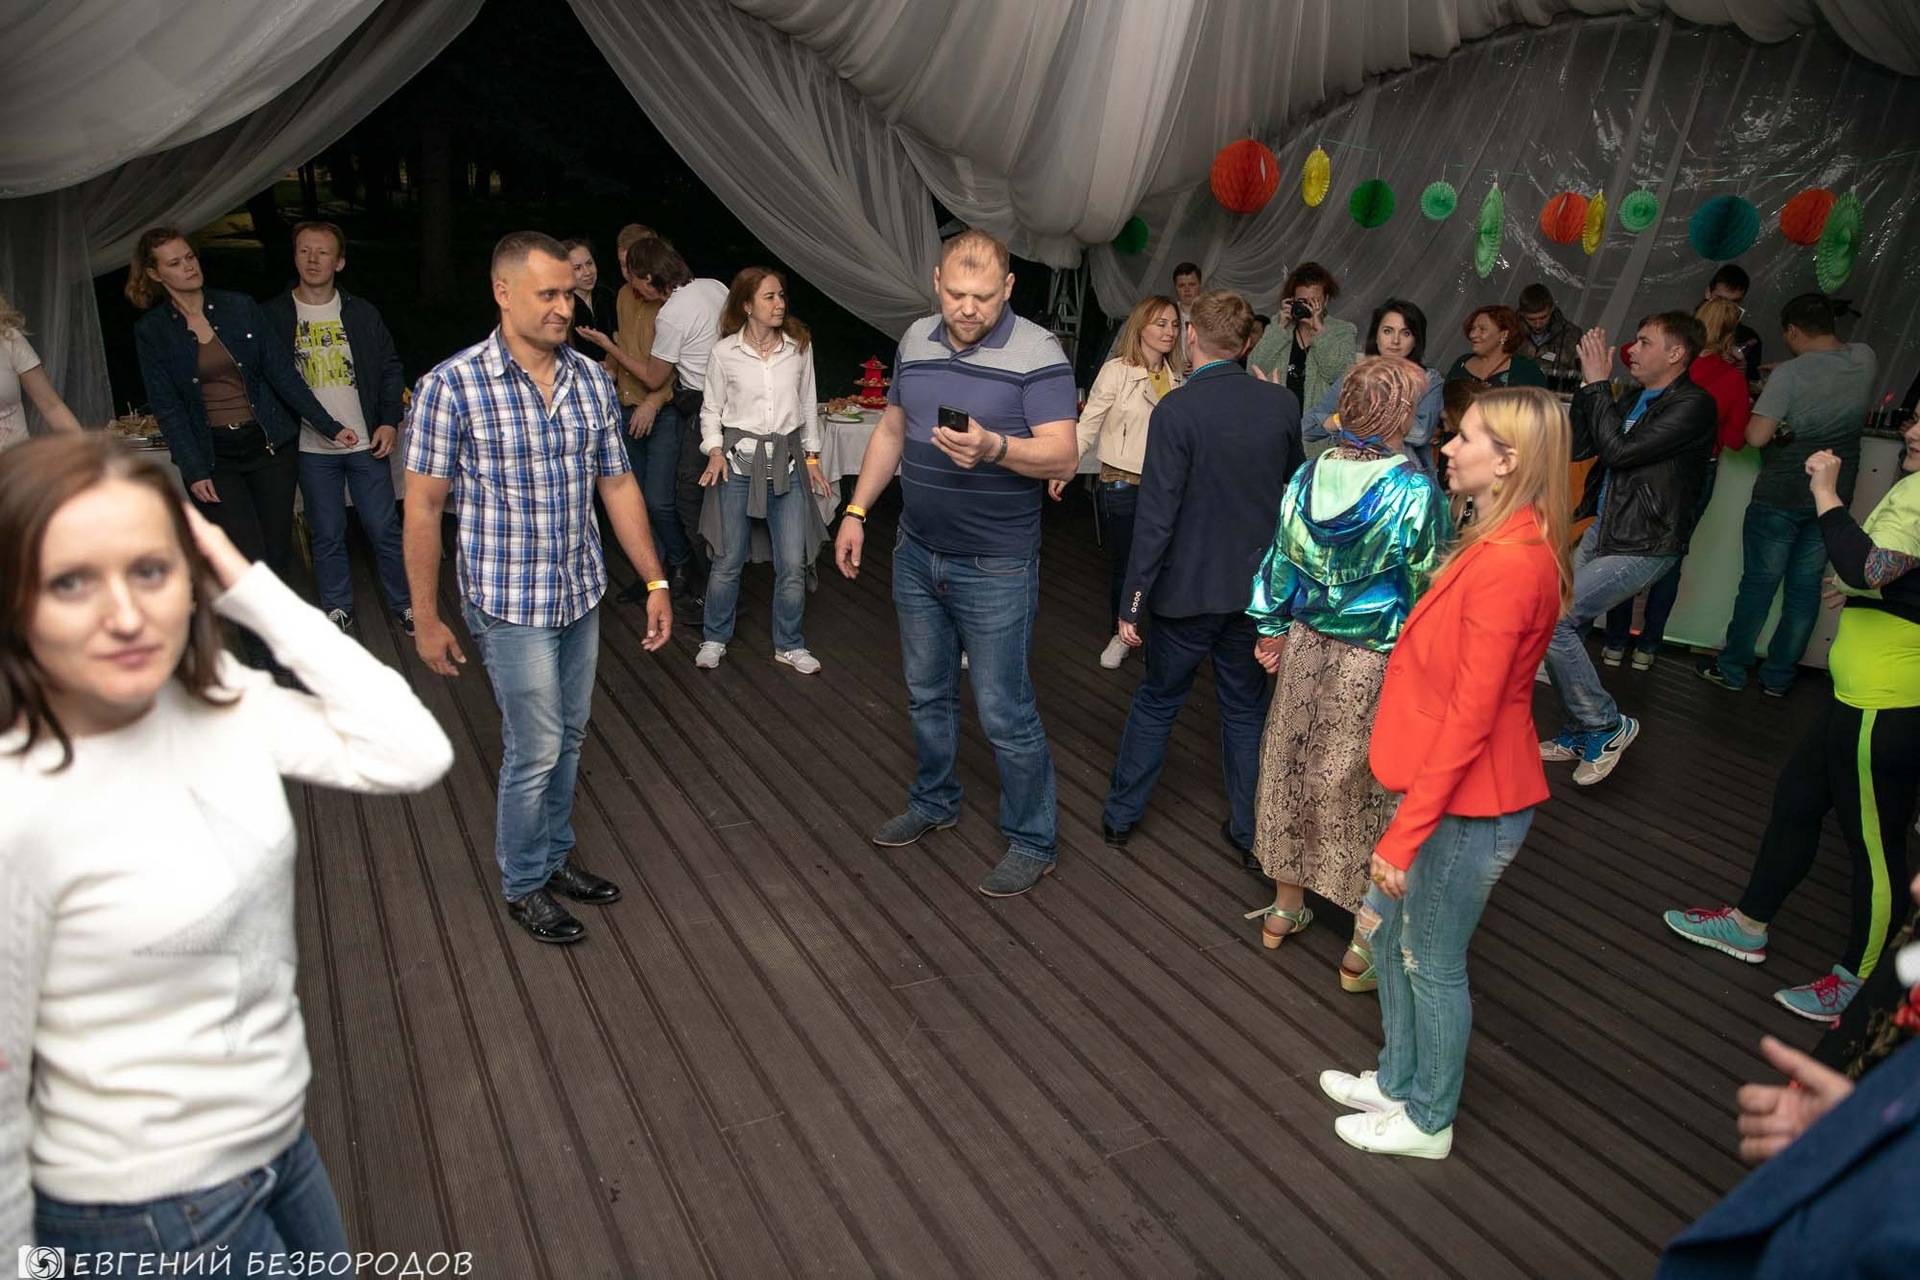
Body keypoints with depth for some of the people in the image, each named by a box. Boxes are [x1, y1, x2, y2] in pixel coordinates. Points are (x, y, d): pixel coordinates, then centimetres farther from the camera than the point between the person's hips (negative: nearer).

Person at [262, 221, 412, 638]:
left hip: (366, 443, 0)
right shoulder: (274, 316, 0)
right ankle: (337, 607, 24)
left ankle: (404, 602, 20)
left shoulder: (362, 313, 2)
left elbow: (390, 368, 7)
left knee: (383, 527, 5)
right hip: (311, 448, 0)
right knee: (326, 533, 9)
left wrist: (390, 420, -3)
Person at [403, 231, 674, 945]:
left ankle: (557, 855, 38)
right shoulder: (453, 386, -14)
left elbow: (617, 486, 8)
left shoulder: (591, 380, 1)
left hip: (581, 594, 5)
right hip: (509, 605, -5)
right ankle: (523, 886, 23)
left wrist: (655, 582, 6)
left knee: (568, 738, 18)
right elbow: (423, 506, -10)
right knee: (535, 750, 2)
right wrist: (427, 619, -8)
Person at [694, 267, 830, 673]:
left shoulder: (799, 346, 2)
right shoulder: (725, 352, -4)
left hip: (787, 463, 2)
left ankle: (789, 645, 19)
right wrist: (714, 449, -9)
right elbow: (711, 409, 6)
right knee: (729, 560, 5)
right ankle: (715, 638, 26)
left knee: (793, 564, 0)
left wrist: (812, 457, 12)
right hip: (738, 460, -2)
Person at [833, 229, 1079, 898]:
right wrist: (856, 510, 11)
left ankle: (1033, 841, 17)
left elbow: (1062, 456, -20)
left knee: (1004, 710, 0)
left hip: (995, 569, -6)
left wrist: (994, 448, -37)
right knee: (927, 692, 20)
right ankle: (934, 801, 41)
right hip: (917, 554, 6)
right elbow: (890, 430, 15)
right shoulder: (915, 341, 5)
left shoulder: (1037, 353, -14)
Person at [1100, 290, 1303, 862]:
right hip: (1258, 587, 4)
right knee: (1246, 707, 18)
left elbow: (1156, 517, -19)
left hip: (1189, 589, -3)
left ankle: (1120, 815, 27)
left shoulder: (1176, 411, -19)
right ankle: (1248, 829, 27)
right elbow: (1296, 488, 9)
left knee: (1156, 702, 14)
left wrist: (1133, 603, -13)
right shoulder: (1281, 404, -4)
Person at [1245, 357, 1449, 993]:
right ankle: (1364, 949, 20)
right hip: (1380, 667, -5)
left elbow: (1280, 562, 5)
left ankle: (1285, 908, 35)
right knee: (1374, 790, 8)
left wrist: (1272, 628, 17)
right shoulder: (1417, 493, -17)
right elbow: (1429, 588, -10)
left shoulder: (1308, 478, -3)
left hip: (1308, 649, 5)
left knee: (1298, 769, 19)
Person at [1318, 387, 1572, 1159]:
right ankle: (1398, 1081, 41)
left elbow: (1471, 718, -25)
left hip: (1469, 806, -10)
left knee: (1433, 964, 9)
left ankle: (1428, 1122, 30)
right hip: (1453, 788, 10)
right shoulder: (1505, 546, 7)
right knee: (1385, 929, 22)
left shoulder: (1509, 563, -24)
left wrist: (1406, 832, -21)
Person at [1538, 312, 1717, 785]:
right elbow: (1578, 446, 10)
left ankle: (1607, 725, -1)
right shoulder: (1635, 398, 12)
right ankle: (1581, 735, 24)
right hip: (1601, 532, 9)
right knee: (1566, 630, 9)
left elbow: (1619, 451, -22)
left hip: (1642, 547, -8)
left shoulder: (1693, 405, -14)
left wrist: (1598, 382, -15)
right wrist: (1589, 383, 1)